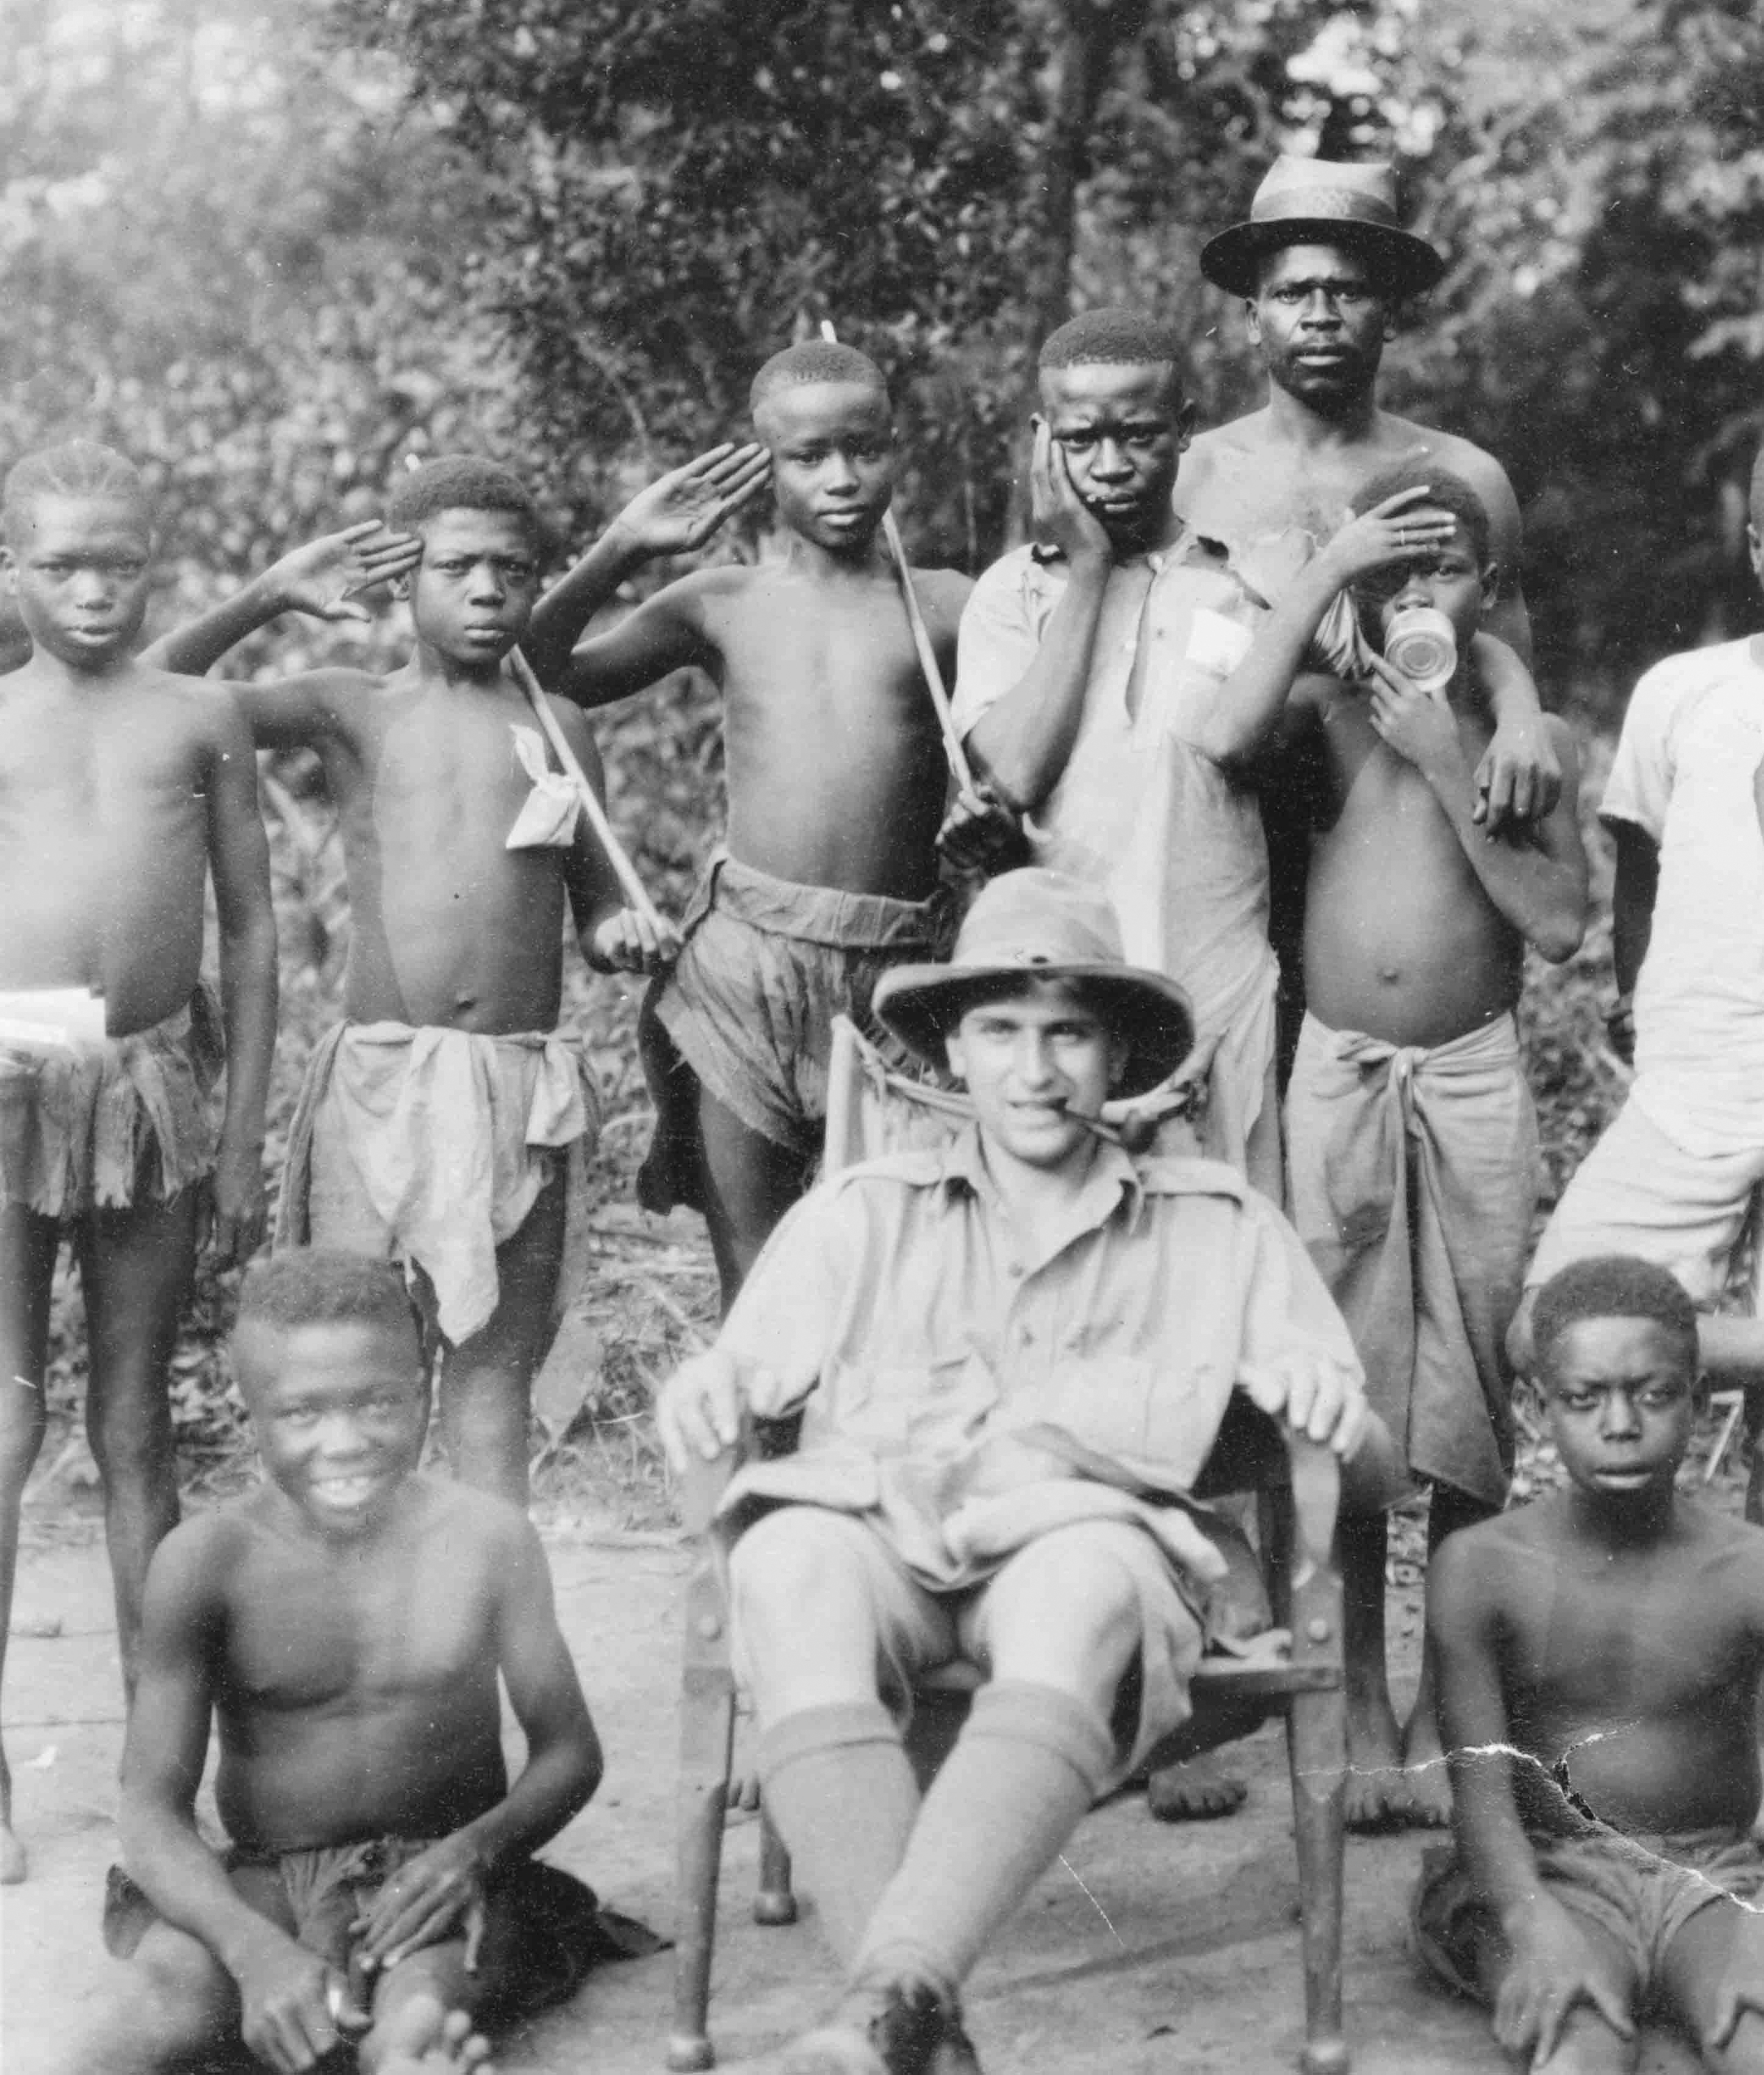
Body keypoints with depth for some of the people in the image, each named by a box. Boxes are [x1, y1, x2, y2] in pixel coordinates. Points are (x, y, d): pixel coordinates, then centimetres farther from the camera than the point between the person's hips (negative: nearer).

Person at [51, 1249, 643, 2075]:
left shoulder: (487, 1539, -1)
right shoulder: (205, 1562, -4)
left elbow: (569, 1752, 6)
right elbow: (152, 1810, -7)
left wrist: (477, 1848, -17)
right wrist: (255, 1947, -26)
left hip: (436, 1882, 0)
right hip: (257, 1887, 1)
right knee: (167, 1985, -33)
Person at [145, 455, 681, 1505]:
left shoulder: (559, 727, 14)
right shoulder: (351, 711, 9)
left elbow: (594, 907, 20)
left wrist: (626, 932, -2)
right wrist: (271, 594, -2)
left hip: (524, 1084, 1)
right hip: (380, 1075, -1)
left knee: (495, 1366, 6)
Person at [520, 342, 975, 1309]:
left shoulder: (946, 607, 7)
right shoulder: (723, 604, 9)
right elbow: (538, 680, 8)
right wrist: (615, 551, -1)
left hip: (895, 972, 0)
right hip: (743, 960, 1)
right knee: (753, 1279, 4)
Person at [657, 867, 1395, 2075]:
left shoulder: (1222, 1228, 21)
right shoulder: (861, 1216, 24)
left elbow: (1375, 1465, 15)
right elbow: (740, 1388, 13)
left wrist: (1327, 1403, -9)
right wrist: (703, 1391, -12)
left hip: (1087, 1531, -1)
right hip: (877, 1526, 1)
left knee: (1082, 1594, -37)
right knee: (787, 1561, -35)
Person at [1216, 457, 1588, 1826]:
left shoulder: (1527, 740, 5)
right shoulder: (1336, 714, 3)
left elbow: (1560, 925, -6)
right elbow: (1229, 735, -19)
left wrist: (1450, 768, -10)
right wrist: (1324, 569, -15)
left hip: (1473, 1082, 1)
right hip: (1336, 1079, 0)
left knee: (1469, 1403, 5)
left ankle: (1451, 1713, 17)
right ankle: (1364, 1718, 11)